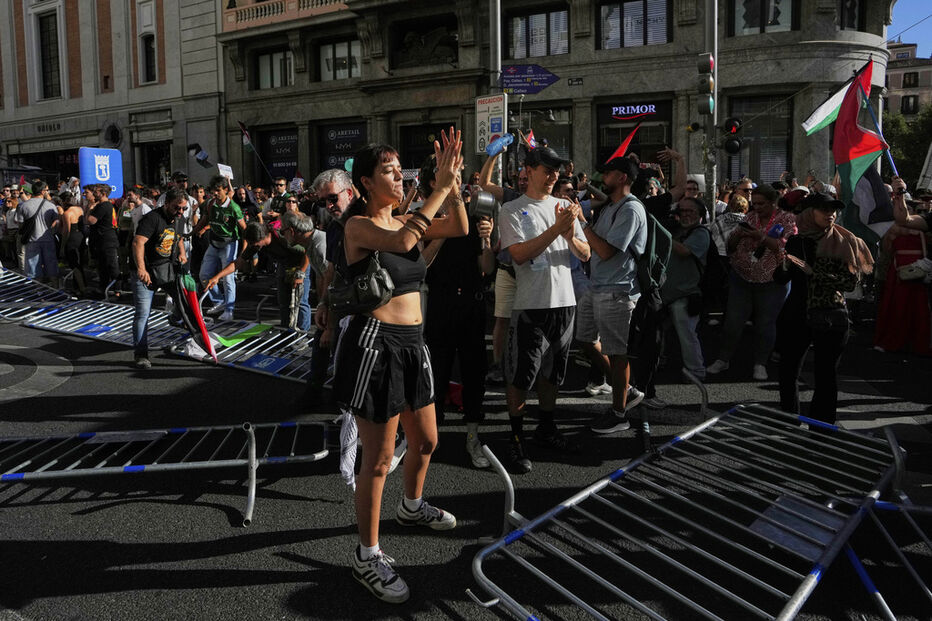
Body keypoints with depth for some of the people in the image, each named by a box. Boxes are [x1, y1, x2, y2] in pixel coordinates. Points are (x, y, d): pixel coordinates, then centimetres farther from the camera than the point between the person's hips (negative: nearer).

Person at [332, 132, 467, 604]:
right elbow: (402, 243, -31)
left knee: (425, 441, 22)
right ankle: (367, 556, 16)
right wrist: (440, 187, -24)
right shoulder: (357, 225, -12)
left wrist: (453, 183, -8)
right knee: (379, 459, 0)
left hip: (411, 343, 8)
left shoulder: (402, 220, 10)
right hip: (375, 343, -8)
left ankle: (412, 506, 50)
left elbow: (460, 229, 4)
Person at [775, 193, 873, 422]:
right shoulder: (796, 241, 5)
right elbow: (780, 279, 8)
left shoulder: (843, 243, -3)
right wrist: (785, 264, -14)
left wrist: (813, 273, -20)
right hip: (796, 317, 3)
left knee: (826, 375, 4)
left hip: (830, 320, -3)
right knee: (788, 372, 8)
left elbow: (850, 282, -12)